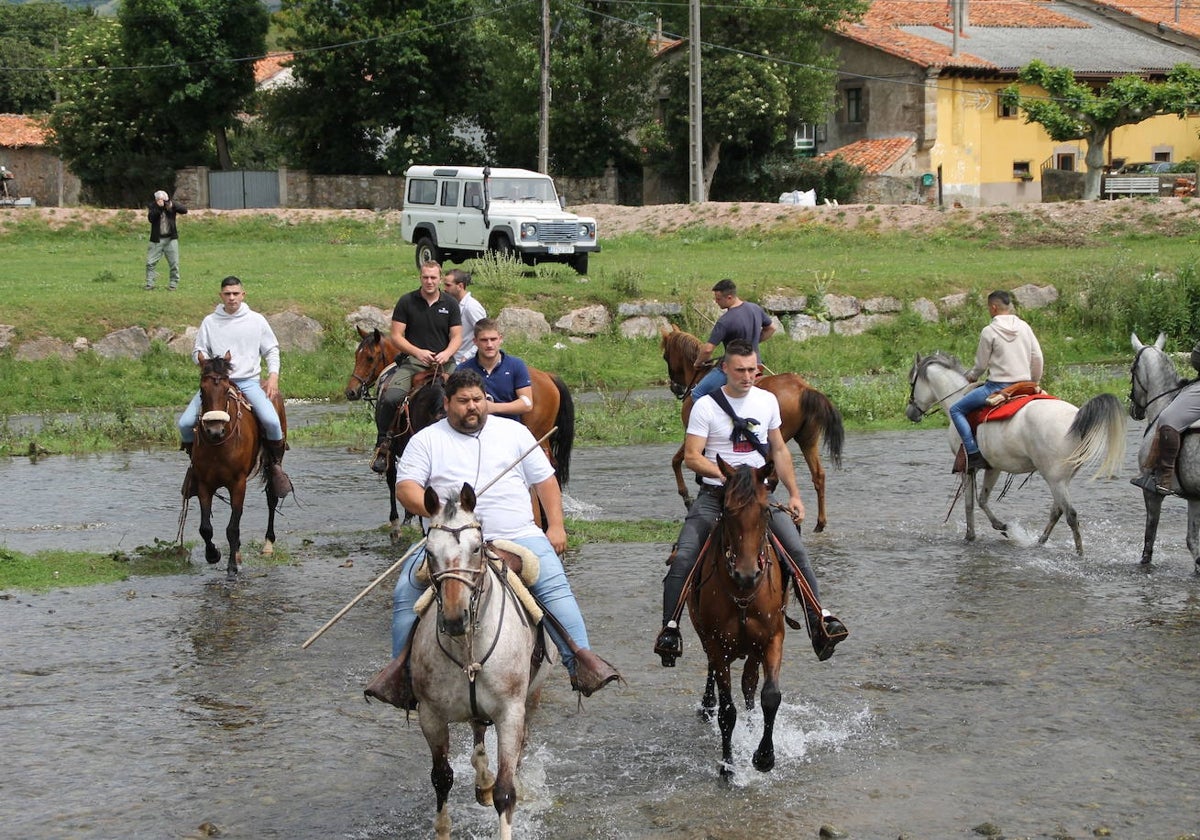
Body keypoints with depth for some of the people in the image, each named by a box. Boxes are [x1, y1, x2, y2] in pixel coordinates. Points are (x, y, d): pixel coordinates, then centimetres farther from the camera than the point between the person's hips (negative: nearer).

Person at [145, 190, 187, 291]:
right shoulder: (153, 207, -1)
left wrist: (173, 205, -24)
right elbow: (151, 218, -17)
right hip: (157, 239, -1)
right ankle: (149, 284, 4)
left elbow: (184, 210, -11)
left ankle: (173, 284, 10)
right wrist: (158, 207, -25)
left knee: (174, 263, 0)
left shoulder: (172, 205, 1)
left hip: (171, 238, 1)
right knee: (150, 263, -4)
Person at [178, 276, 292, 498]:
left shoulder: (256, 320, 6)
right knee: (185, 423, -14)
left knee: (271, 421, -27)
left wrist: (273, 376, -3)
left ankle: (276, 465, -4)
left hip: (249, 381, -1)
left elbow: (272, 350, 12)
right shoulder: (210, 322, 7)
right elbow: (198, 352, 10)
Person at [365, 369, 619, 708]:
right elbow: (406, 488, 0)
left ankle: (581, 661, -26)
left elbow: (545, 480, 17)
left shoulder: (513, 432, 15)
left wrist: (556, 527, 5)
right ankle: (401, 669, -13)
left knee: (554, 586, -24)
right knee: (406, 590, -20)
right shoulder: (427, 440, 10)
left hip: (518, 536, 0)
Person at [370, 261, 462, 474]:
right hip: (411, 361, -1)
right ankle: (383, 444, -10)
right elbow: (396, 336, 3)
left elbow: (456, 337, 10)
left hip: (442, 362, 1)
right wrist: (418, 352, -13)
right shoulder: (407, 302, 6)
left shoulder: (450, 304, 11)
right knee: (390, 397, -26)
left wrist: (446, 353, -12)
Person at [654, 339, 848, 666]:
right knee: (683, 558, -18)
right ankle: (669, 627, -11)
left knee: (796, 550, -16)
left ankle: (819, 618, -12)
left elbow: (779, 451, 16)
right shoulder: (706, 406, -6)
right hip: (714, 496, -3)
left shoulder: (767, 401, 7)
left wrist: (794, 494, 10)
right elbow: (692, 457, -10)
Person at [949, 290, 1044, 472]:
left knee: (956, 410, 4)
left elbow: (981, 364, -2)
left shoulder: (989, 331, -9)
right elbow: (1037, 358, 9)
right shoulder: (1024, 327, 7)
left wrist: (972, 376, 19)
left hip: (998, 386, -6)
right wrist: (1034, 382, 23)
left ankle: (974, 454, -9)